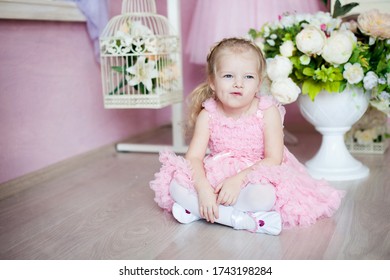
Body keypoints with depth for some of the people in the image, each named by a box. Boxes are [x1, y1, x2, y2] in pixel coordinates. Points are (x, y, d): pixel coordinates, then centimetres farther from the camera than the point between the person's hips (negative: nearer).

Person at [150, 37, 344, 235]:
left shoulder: (267, 112, -12)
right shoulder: (207, 115, -7)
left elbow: (274, 159, -16)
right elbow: (194, 157, -12)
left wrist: (238, 180, -29)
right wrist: (203, 189, -32)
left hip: (254, 175, -2)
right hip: (215, 176, 3)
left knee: (264, 194, -37)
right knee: (177, 186, -23)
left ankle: (195, 210, -24)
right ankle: (238, 218, -25)